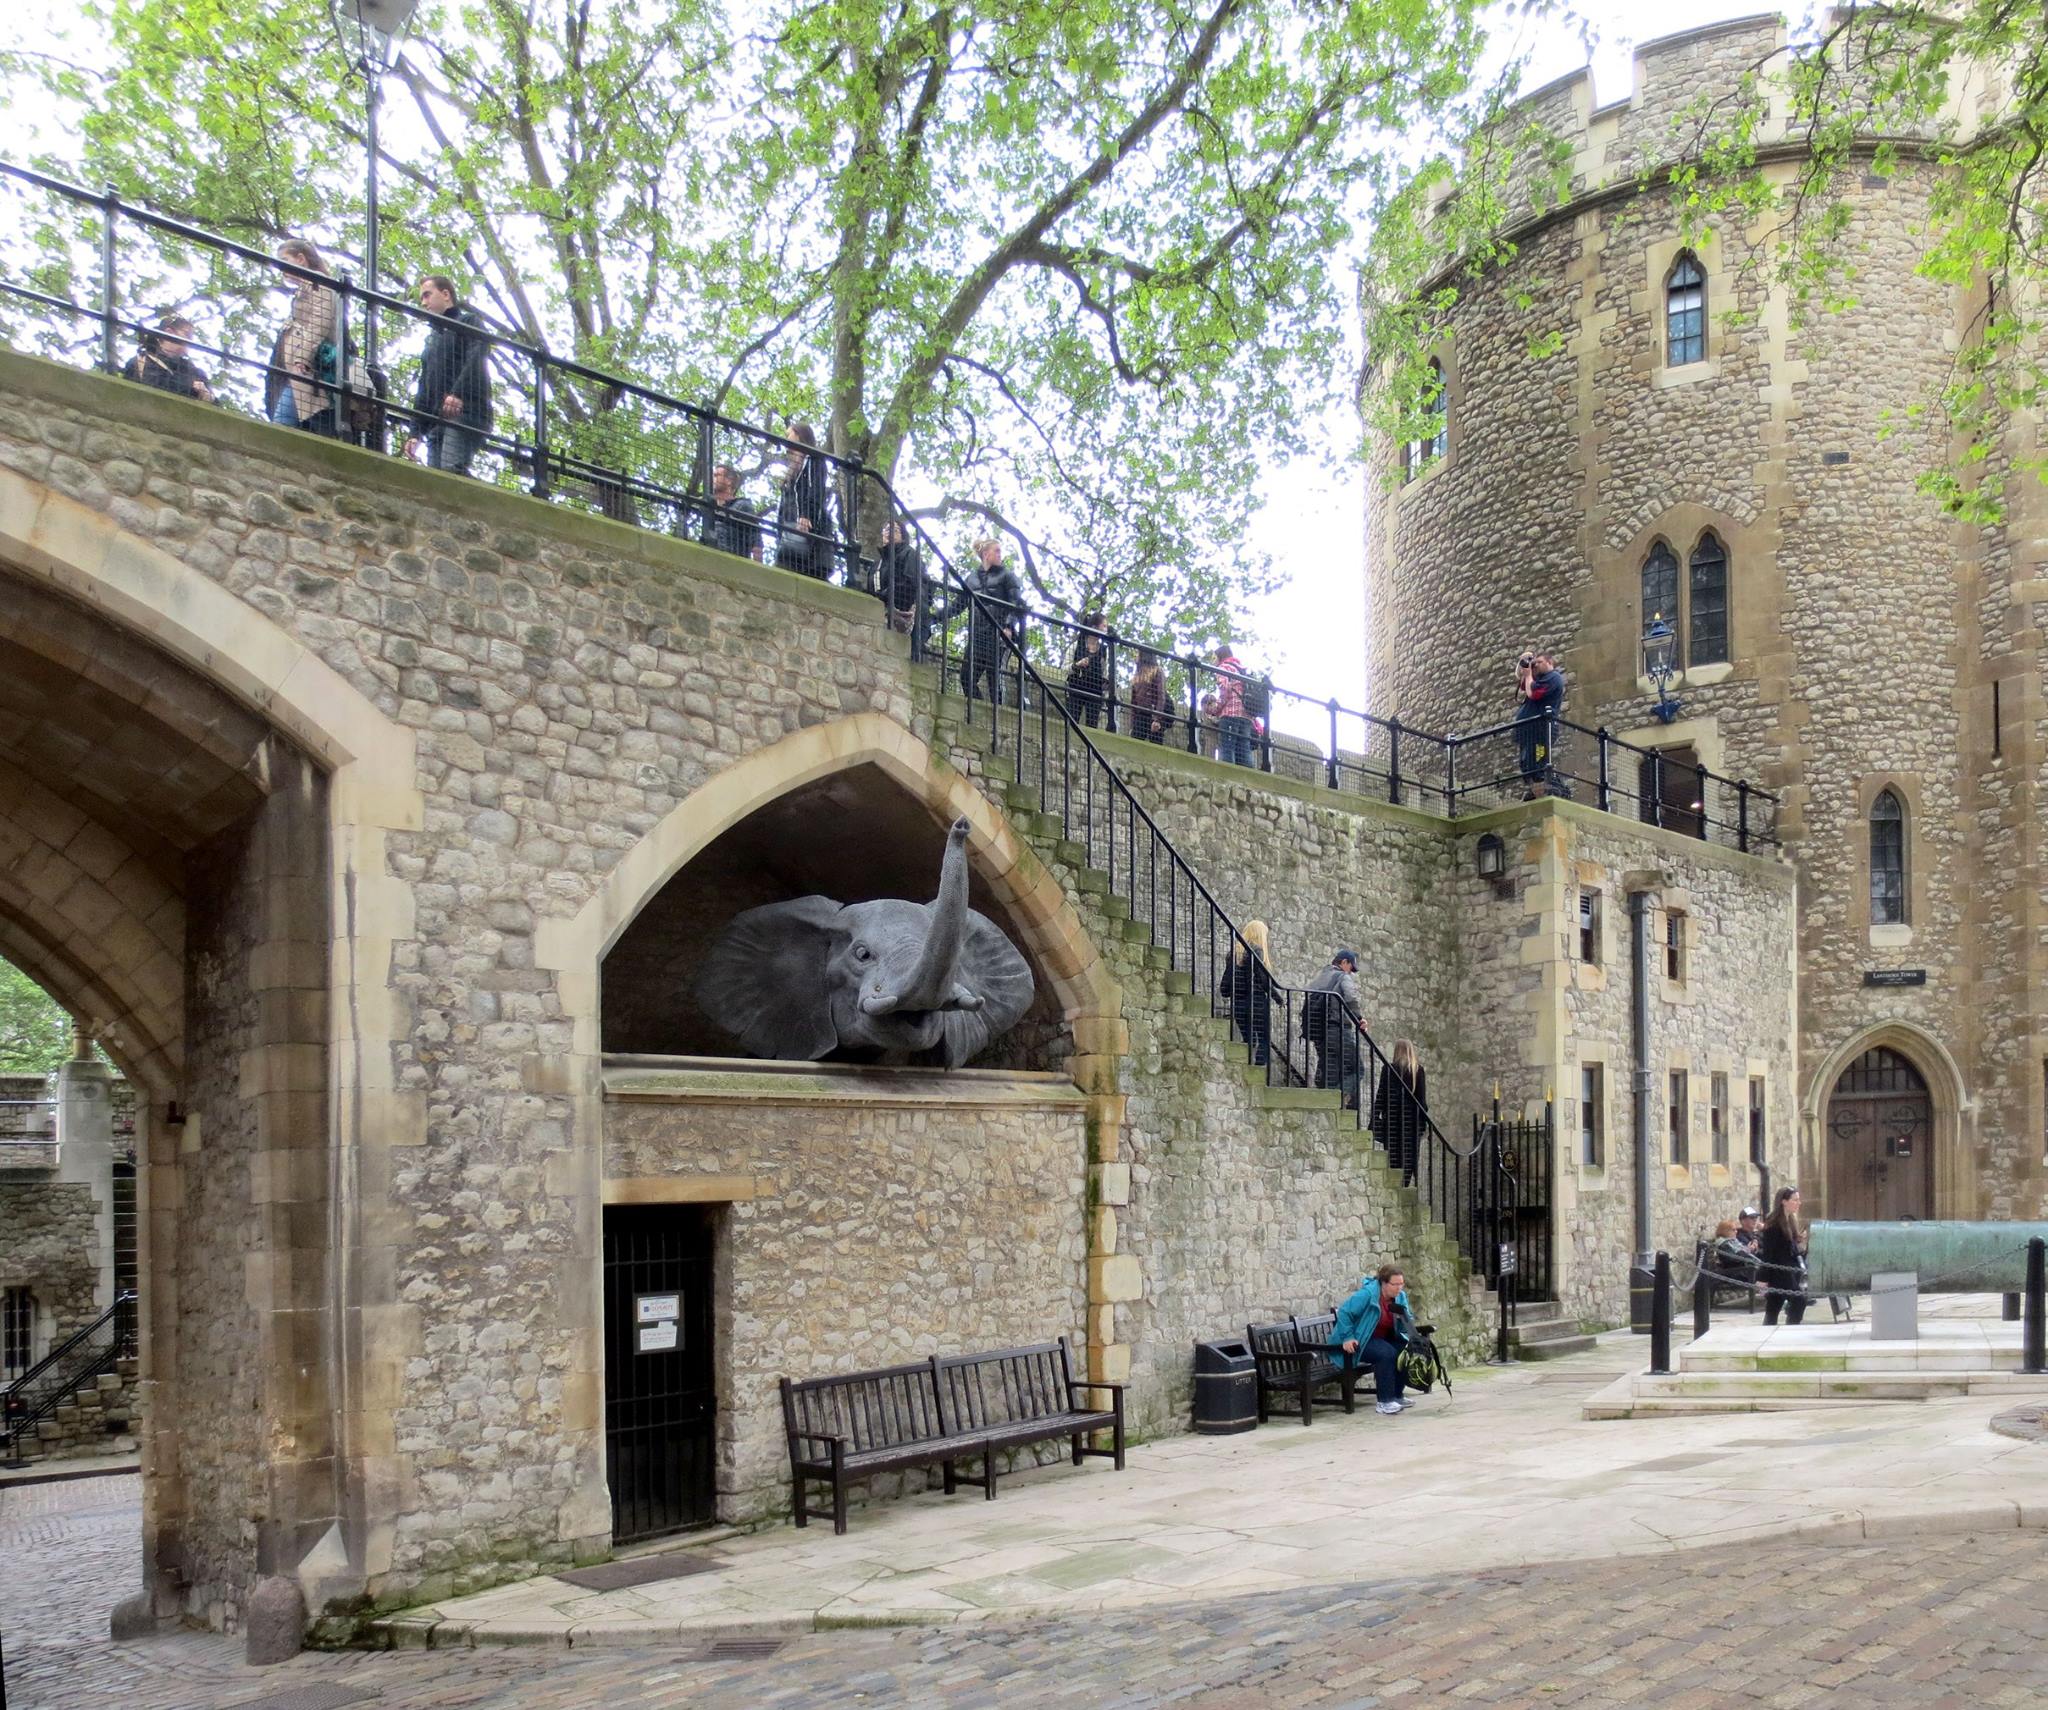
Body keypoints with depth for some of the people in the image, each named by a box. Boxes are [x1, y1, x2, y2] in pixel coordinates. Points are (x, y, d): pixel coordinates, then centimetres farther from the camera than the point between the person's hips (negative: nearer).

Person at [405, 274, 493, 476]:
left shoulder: (469, 323, 11)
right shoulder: (433, 338, 35)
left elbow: (477, 359, -10)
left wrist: (458, 393, -26)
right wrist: (416, 432, 20)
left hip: (464, 414, -7)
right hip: (436, 422, 7)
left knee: (451, 471, -27)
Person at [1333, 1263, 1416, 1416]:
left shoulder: (1400, 1296, 0)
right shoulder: (1368, 1294, -22)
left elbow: (1406, 1327, 3)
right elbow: (1344, 1312, -21)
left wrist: (1403, 1315, -19)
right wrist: (1347, 1337, -24)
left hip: (1383, 1339, 7)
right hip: (1361, 1341, -7)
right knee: (1387, 1353, -32)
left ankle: (1396, 1396, -3)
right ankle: (1385, 1402, -26)